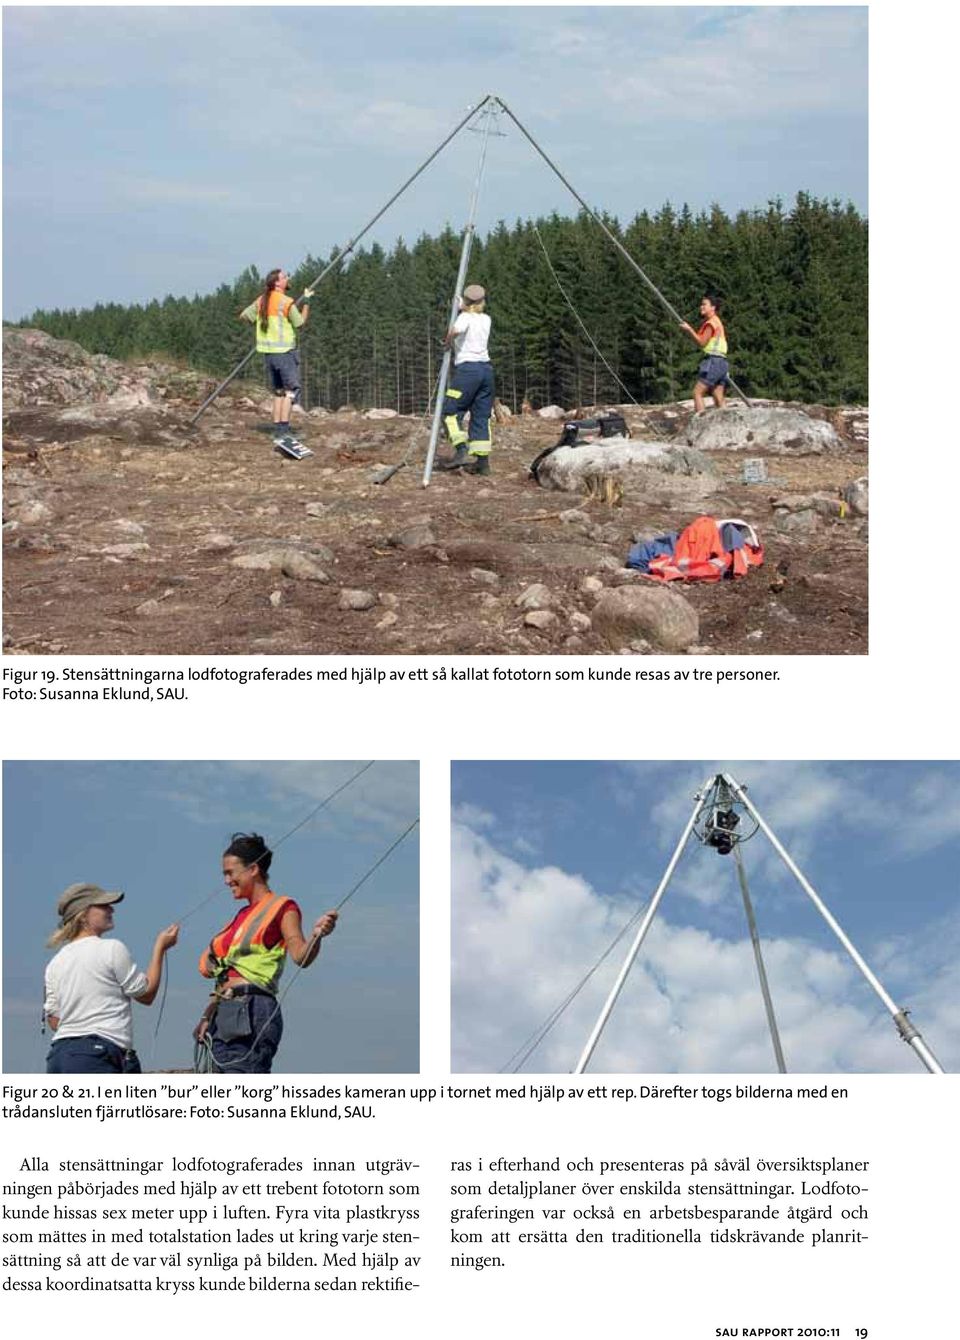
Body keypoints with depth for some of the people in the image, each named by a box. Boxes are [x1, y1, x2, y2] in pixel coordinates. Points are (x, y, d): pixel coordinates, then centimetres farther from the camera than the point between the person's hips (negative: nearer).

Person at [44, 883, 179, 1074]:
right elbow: (147, 994, 4)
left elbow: (54, 1020, 15)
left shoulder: (54, 964, 14)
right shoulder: (112, 949, -4)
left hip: (58, 1055, 7)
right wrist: (160, 948, 13)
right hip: (98, 1056, -7)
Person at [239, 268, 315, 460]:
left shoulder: (261, 301, 9)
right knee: (291, 390, -10)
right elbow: (300, 323, -2)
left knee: (279, 392, 13)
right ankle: (284, 433, -22)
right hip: (285, 350, -8)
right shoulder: (287, 302, -12)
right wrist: (306, 302, 8)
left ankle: (279, 435, 11)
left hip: (269, 351, 8)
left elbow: (243, 316, 15)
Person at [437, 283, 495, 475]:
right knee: (481, 416, 6)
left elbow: (456, 330, -25)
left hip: (468, 368, -6)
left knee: (450, 411, -4)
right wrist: (461, 308, 31)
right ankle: (482, 461, 1)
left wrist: (447, 340, -7)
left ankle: (462, 451, -20)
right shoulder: (486, 320, 15)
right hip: (486, 369, 6)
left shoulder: (465, 317, -3)